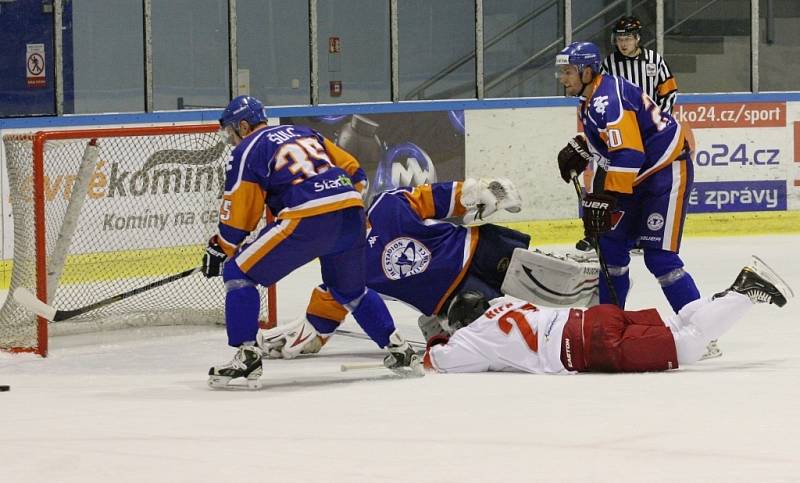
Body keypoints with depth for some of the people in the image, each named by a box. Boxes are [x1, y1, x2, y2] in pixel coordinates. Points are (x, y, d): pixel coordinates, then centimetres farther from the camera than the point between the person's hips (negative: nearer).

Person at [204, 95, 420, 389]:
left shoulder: (246, 152, 9)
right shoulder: (303, 133, 28)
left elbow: (237, 219, 7)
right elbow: (354, 172, 27)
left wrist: (219, 252, 23)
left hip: (306, 221, -7)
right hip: (352, 214, 7)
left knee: (239, 273, 4)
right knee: (350, 290, 30)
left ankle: (247, 355, -6)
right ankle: (399, 350, 26)